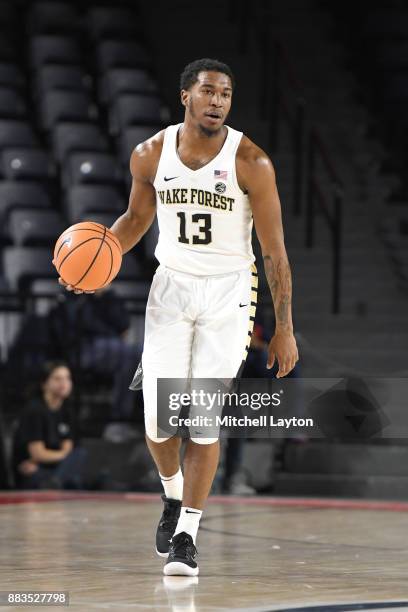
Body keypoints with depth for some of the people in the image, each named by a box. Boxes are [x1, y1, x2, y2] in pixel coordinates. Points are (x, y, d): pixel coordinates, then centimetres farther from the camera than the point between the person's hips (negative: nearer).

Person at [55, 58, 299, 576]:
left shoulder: (251, 163, -13)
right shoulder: (151, 155, -4)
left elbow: (274, 250, -8)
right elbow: (137, 216, 15)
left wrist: (284, 328, -9)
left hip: (228, 291, -3)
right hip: (171, 284, 3)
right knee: (158, 417, -2)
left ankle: (186, 535, 2)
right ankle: (173, 496, 29)